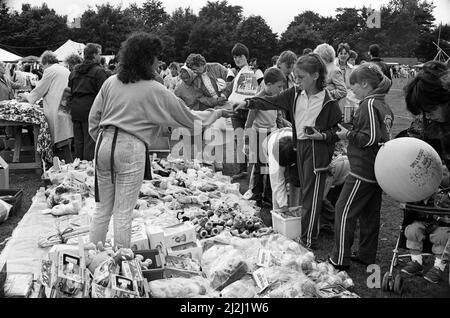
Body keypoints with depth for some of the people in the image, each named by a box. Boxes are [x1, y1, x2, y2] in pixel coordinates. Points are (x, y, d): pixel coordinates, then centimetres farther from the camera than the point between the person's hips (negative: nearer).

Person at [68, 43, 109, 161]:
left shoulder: (74, 71, 16)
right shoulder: (99, 71, -7)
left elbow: (69, 90, 18)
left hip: (75, 111, 7)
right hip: (90, 110, -7)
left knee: (78, 141, 12)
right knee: (90, 141, -4)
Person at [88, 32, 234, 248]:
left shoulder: (111, 82, 7)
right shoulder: (155, 91, -5)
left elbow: (94, 117, 11)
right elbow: (188, 117, 4)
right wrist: (217, 113, 17)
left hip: (104, 144, 5)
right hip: (131, 149, -5)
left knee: (102, 208, 18)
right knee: (123, 212, 5)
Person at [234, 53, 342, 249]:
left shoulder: (328, 101, -11)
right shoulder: (295, 94, 5)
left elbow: (338, 128, -4)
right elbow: (271, 102, 7)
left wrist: (323, 135, -20)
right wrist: (248, 103, -1)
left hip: (317, 150, -6)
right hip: (300, 145, 6)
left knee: (311, 195, -4)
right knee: (305, 190, 15)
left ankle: (308, 240, 1)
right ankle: (309, 231, 29)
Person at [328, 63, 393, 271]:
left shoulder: (369, 104, -16)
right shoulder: (384, 106, 13)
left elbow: (370, 137, -22)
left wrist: (349, 135, -9)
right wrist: (352, 133, 14)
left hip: (363, 169, -10)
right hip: (378, 168, 10)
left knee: (344, 211, -2)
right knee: (370, 213, 15)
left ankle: (340, 259, 2)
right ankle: (367, 255, 25)